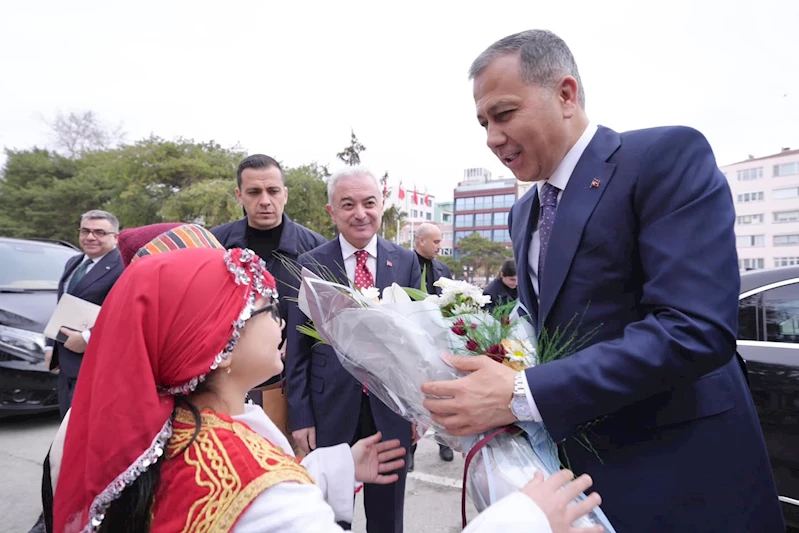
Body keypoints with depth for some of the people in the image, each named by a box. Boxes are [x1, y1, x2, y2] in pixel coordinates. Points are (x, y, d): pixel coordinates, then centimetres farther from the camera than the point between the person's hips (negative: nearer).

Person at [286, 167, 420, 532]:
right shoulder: (310, 265, -4)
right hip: (330, 410, -1)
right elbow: (297, 349, -3)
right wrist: (300, 417, -4)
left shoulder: (406, 262, 0)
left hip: (392, 409, 1)